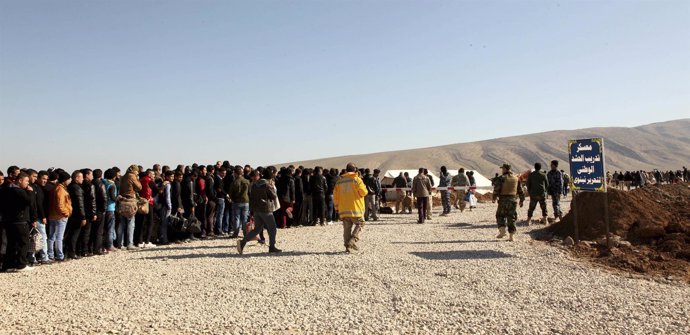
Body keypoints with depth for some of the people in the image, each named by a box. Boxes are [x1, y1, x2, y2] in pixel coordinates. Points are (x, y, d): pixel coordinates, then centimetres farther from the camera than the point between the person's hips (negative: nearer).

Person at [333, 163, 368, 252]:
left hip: (343, 209, 4)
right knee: (360, 224, 8)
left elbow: (335, 195, 10)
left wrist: (337, 206, 20)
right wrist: (364, 187, 13)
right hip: (355, 208, -4)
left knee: (347, 228, 9)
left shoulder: (339, 181, 9)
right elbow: (363, 192, -9)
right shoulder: (356, 179, -5)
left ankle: (347, 246, 6)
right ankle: (353, 240, -11)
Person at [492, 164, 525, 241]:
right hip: (513, 200, 4)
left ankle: (502, 231, -11)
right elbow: (520, 190, 15)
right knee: (511, 218, 7)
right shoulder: (516, 178, 12)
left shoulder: (501, 178, -4)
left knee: (500, 215, 8)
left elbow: (496, 188, -11)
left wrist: (494, 198, -5)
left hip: (503, 199, -4)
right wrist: (521, 200, 22)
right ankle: (511, 236, 6)